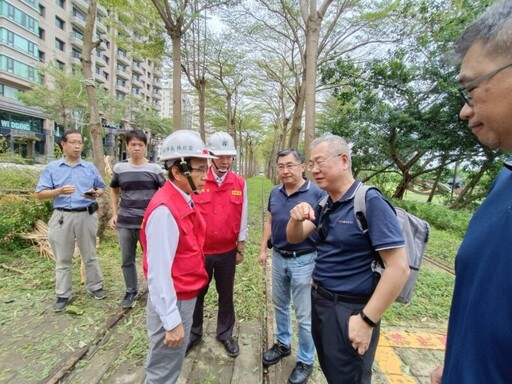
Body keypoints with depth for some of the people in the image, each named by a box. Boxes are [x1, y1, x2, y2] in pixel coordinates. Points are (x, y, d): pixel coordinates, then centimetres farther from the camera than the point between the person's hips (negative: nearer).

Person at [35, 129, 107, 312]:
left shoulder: (90, 167, 8)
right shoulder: (52, 168, 3)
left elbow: (101, 188, 13)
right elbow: (40, 194, 0)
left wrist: (95, 193, -10)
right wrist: (59, 191, -18)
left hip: (86, 215, 1)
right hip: (62, 217, 0)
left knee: (89, 254, 11)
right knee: (63, 259, 9)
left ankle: (95, 286, 25)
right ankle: (63, 295, 21)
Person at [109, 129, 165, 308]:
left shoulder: (154, 169, -4)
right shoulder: (119, 168, 2)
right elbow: (114, 191, 17)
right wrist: (115, 214, 9)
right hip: (125, 222, 3)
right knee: (127, 260, 14)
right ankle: (131, 291, 33)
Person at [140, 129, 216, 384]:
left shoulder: (184, 201, 1)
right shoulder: (165, 210, -28)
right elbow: (159, 272, -26)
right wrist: (172, 321, -19)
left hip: (185, 297, 9)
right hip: (172, 303, -9)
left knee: (173, 363, 28)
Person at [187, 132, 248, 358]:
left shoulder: (240, 184, -4)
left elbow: (242, 218, 1)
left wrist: (240, 249, 4)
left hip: (227, 251, 1)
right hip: (199, 250, -1)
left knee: (226, 294, 17)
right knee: (197, 294, 17)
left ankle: (225, 334, 39)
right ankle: (194, 333, 40)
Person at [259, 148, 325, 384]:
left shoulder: (317, 194, -16)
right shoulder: (275, 193, 2)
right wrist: (263, 249, 10)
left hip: (304, 261, -5)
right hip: (279, 258, 6)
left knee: (304, 315, 9)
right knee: (280, 305, 23)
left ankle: (305, 361, 32)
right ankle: (283, 343, 46)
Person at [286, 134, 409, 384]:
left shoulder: (370, 202, -20)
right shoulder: (325, 204, 4)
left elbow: (399, 269, -24)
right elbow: (294, 238, 4)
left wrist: (367, 320, -21)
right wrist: (296, 218, -19)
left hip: (349, 310, -7)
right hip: (320, 300, 8)